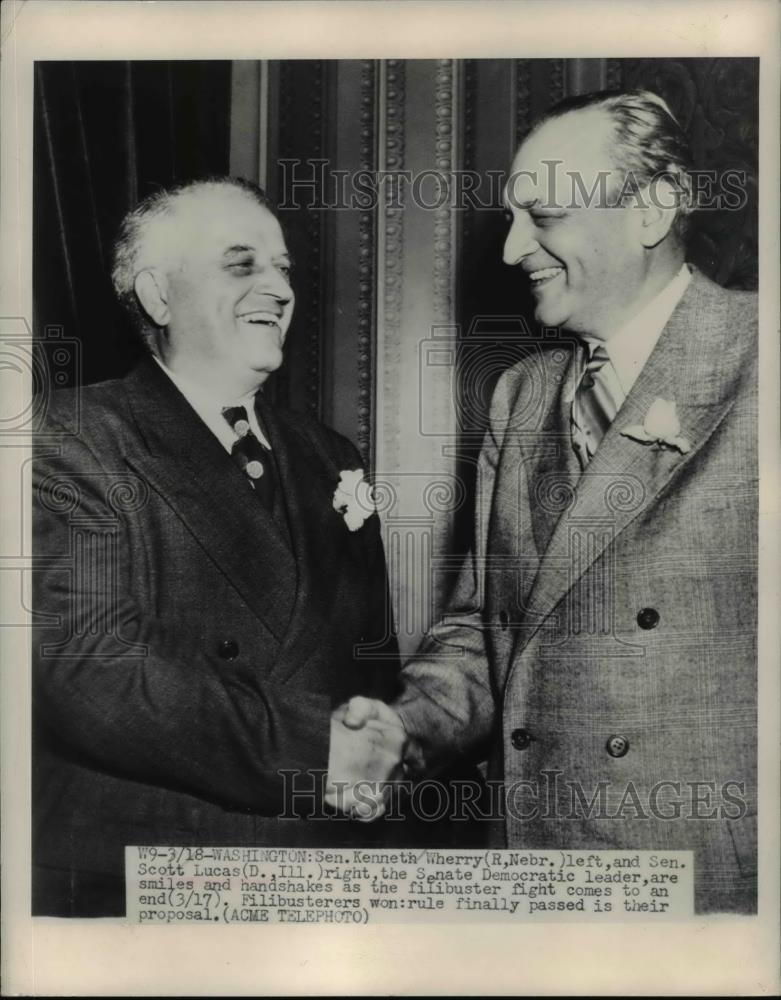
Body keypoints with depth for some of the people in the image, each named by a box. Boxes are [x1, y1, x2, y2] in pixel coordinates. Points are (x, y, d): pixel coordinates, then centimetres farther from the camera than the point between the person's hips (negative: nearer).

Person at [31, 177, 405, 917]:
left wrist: (365, 745, -9)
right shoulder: (71, 443, -11)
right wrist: (308, 749, -24)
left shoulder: (328, 459, 7)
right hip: (131, 891, -5)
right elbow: (84, 663, -22)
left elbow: (373, 652, 10)